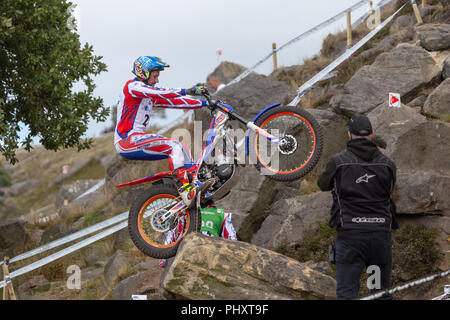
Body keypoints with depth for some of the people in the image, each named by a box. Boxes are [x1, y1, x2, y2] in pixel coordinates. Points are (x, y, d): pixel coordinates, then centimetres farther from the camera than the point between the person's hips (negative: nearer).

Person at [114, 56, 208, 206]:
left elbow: (173, 101, 18)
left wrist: (204, 103, 11)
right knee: (174, 147, -22)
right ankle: (185, 191, -32)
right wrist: (186, 91, -29)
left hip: (137, 139, 10)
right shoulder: (132, 86, -5)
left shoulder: (151, 97, 22)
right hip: (127, 139, -10)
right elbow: (157, 93, -21)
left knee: (182, 148, 8)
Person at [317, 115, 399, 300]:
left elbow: (323, 184, 14)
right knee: (383, 292, 13)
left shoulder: (338, 162, -3)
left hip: (350, 235, -3)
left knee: (347, 293, -2)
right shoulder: (387, 164, 3)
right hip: (381, 233, 3)